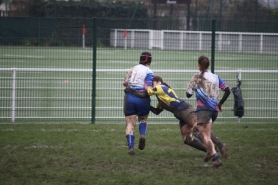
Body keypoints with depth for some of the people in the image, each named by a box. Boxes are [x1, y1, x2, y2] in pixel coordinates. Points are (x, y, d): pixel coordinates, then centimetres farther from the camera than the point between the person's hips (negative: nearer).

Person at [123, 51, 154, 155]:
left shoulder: (133, 69, 10)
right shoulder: (149, 72, -5)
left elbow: (124, 83, 18)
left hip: (129, 97, 2)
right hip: (142, 99, -2)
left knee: (130, 123, 4)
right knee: (143, 119, 22)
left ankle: (130, 146, -12)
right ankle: (142, 134, -8)